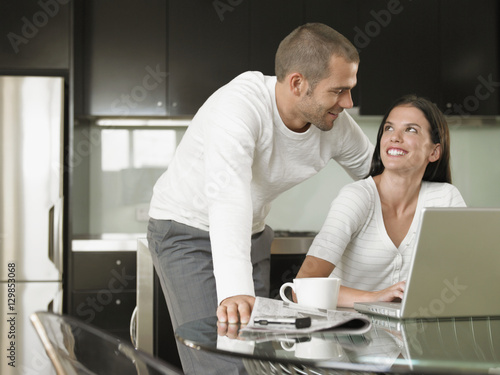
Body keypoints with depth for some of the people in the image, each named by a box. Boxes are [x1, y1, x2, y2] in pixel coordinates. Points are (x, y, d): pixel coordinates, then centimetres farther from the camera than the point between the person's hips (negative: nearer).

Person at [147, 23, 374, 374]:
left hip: (253, 234, 6)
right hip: (187, 231, -6)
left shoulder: (337, 125, -12)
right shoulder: (238, 105, -33)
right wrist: (234, 291, -57)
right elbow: (228, 197, -46)